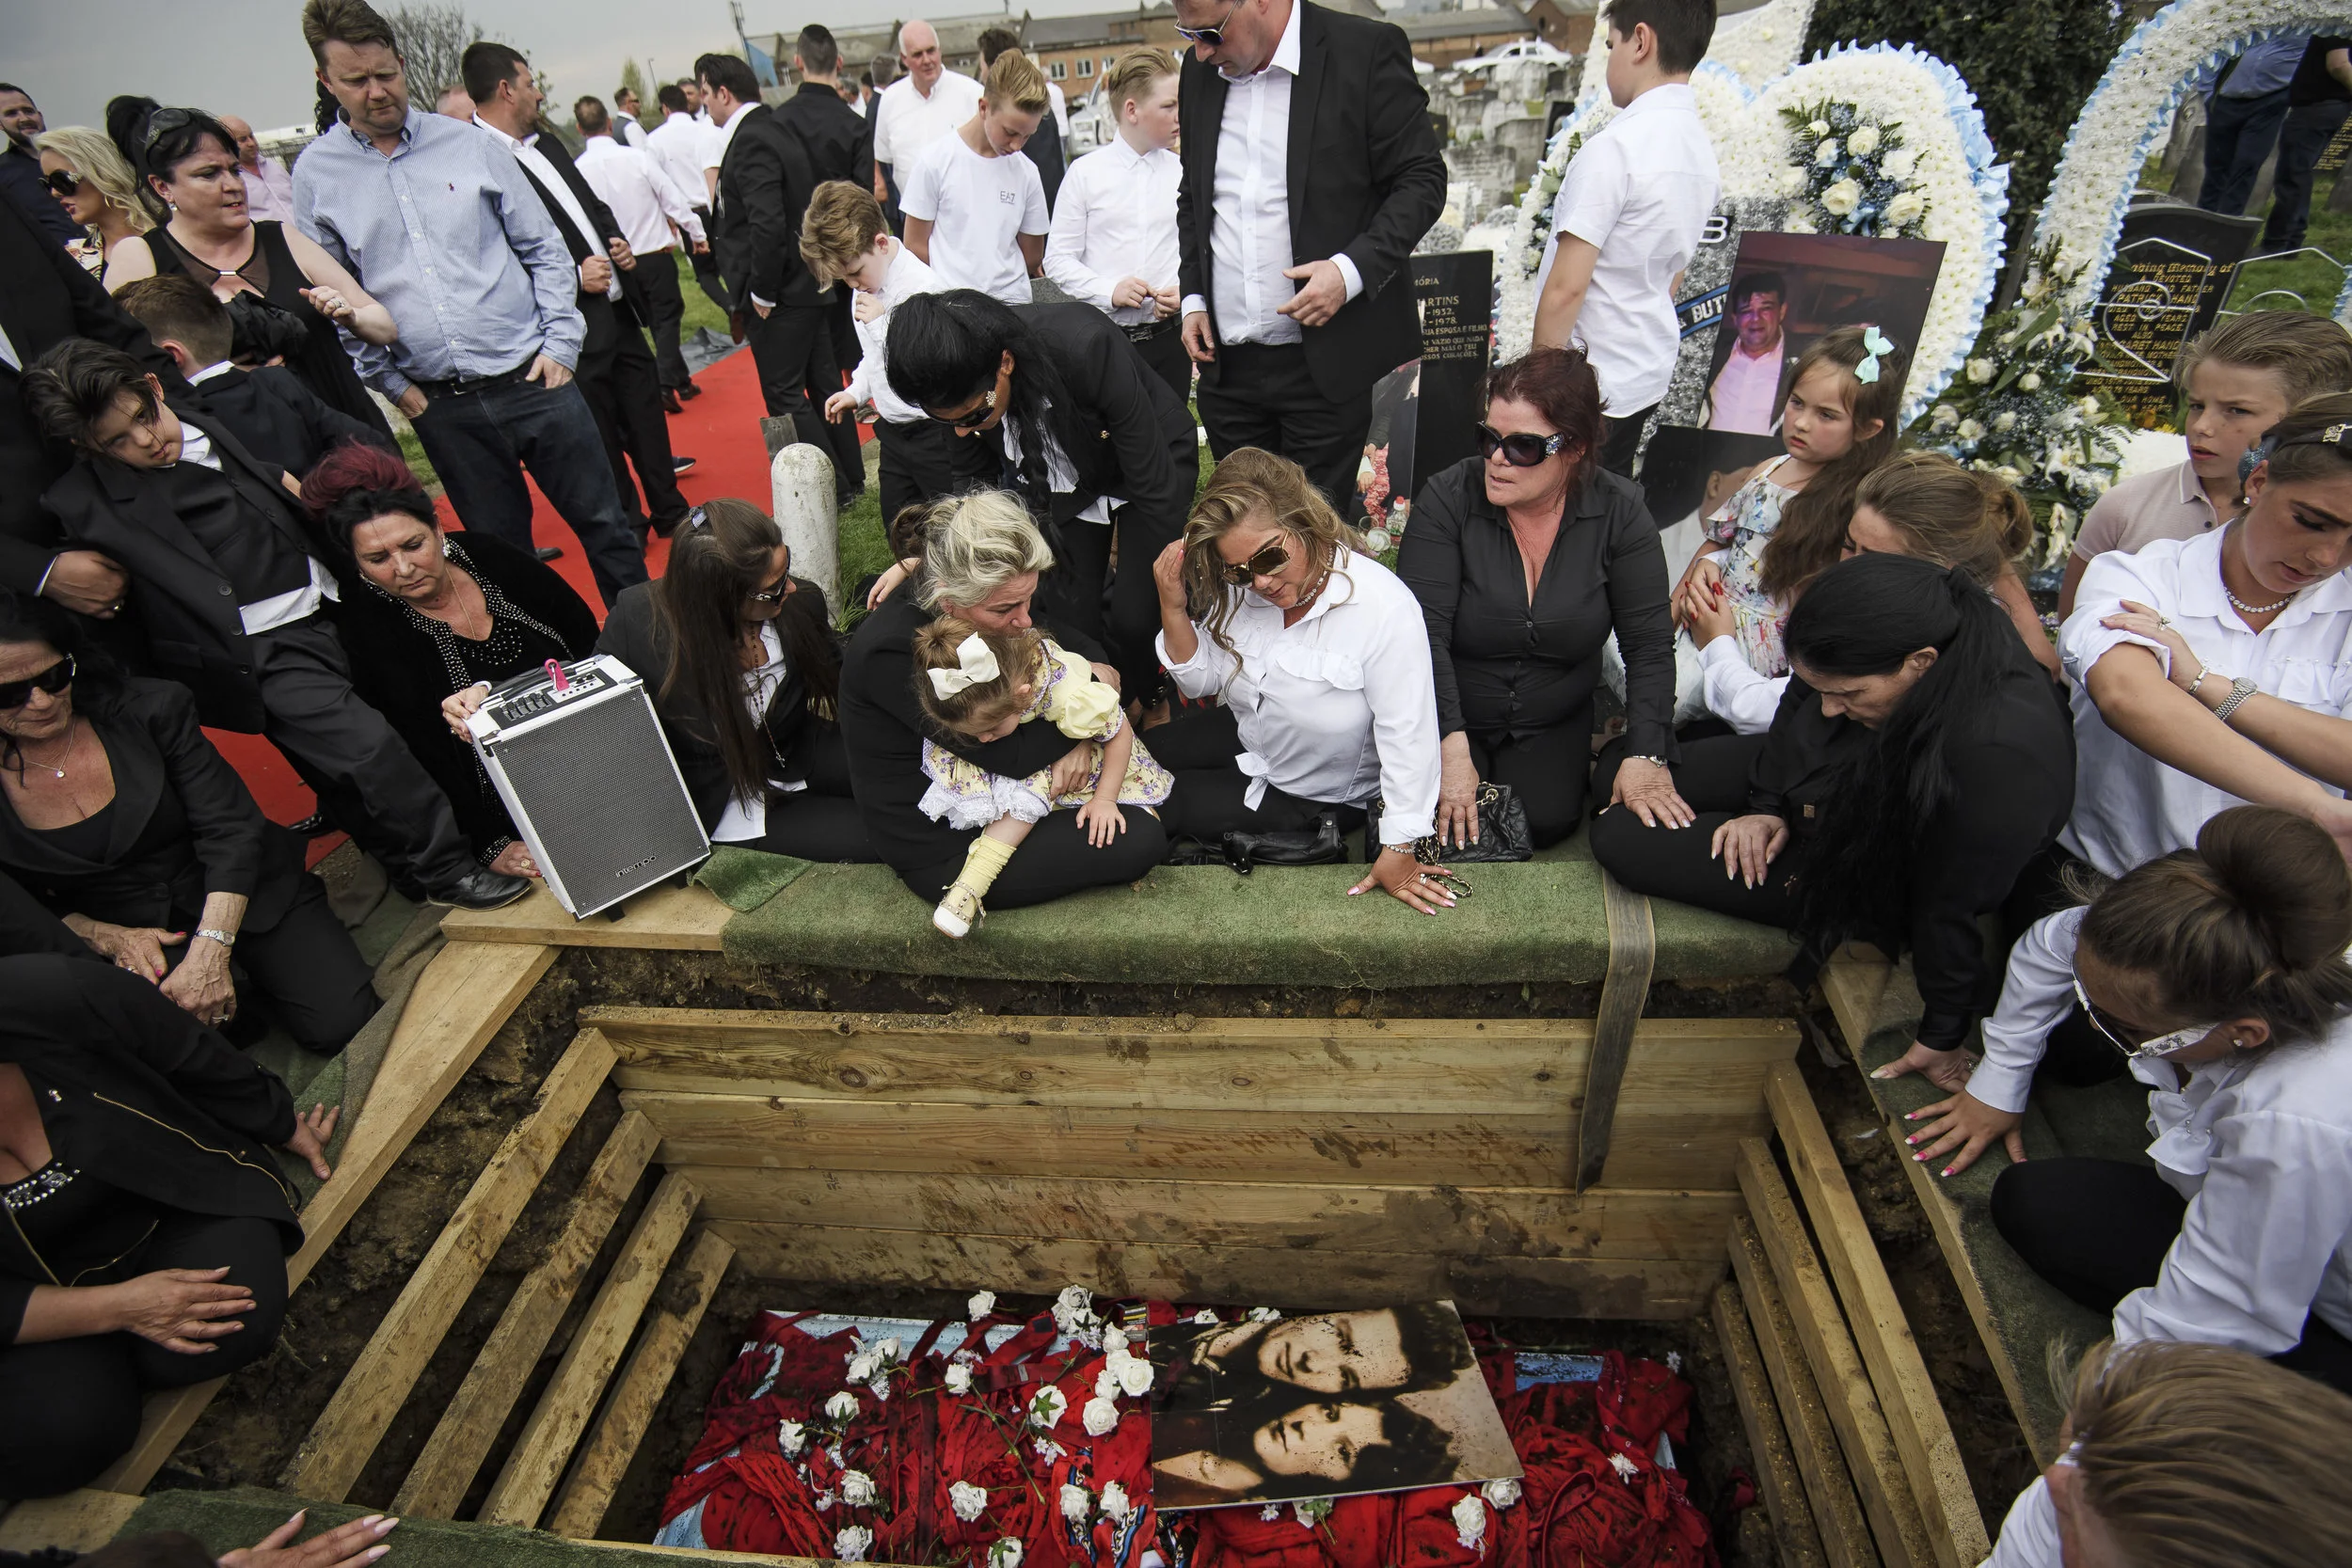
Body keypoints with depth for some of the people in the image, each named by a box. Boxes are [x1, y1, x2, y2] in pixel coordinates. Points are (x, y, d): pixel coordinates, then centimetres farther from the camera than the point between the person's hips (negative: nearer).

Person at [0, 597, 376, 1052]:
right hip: (124, 936, 1)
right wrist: (107, 937, -14)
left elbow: (232, 829, -12)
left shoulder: (149, 711, -9)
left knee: (341, 1022, -16)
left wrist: (209, 951, -22)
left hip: (236, 900, 0)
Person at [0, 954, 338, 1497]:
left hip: (175, 1199, 1)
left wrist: (287, 1129, 8)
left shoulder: (54, 999, -28)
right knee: (56, 1438, -23)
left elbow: (203, 1066, -7)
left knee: (233, 1328, -26)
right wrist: (114, 1307, -24)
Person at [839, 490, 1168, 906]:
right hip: (942, 852, -8)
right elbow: (1012, 755, -27)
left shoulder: (990, 602, -9)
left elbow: (1085, 649, 1)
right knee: (1142, 840, -13)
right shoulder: (891, 654, -31)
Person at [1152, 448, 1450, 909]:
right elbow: (1201, 680, -4)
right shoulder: (1243, 588, -14)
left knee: (1169, 804, -5)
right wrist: (1173, 608, -23)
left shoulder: (1385, 609, -34)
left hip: (1317, 793, -6)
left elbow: (1407, 737, -30)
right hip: (1247, 738, 7)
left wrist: (1398, 852, -25)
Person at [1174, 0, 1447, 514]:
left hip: (1329, 361, -5)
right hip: (1227, 364, 5)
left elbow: (1423, 178, -5)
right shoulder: (1199, 70, 12)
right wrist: (1193, 294, 9)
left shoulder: (1369, 49, -5)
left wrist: (1352, 269, -19)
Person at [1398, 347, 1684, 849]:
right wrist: (1451, 747, -31)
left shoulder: (1619, 512, -11)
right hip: (1448, 716, -1)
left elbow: (1650, 644, -9)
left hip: (1553, 724, 2)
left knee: (1546, 822, -20)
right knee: (1446, 829, -20)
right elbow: (1422, 633, -21)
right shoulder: (1448, 498, -17)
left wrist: (1646, 755, -21)